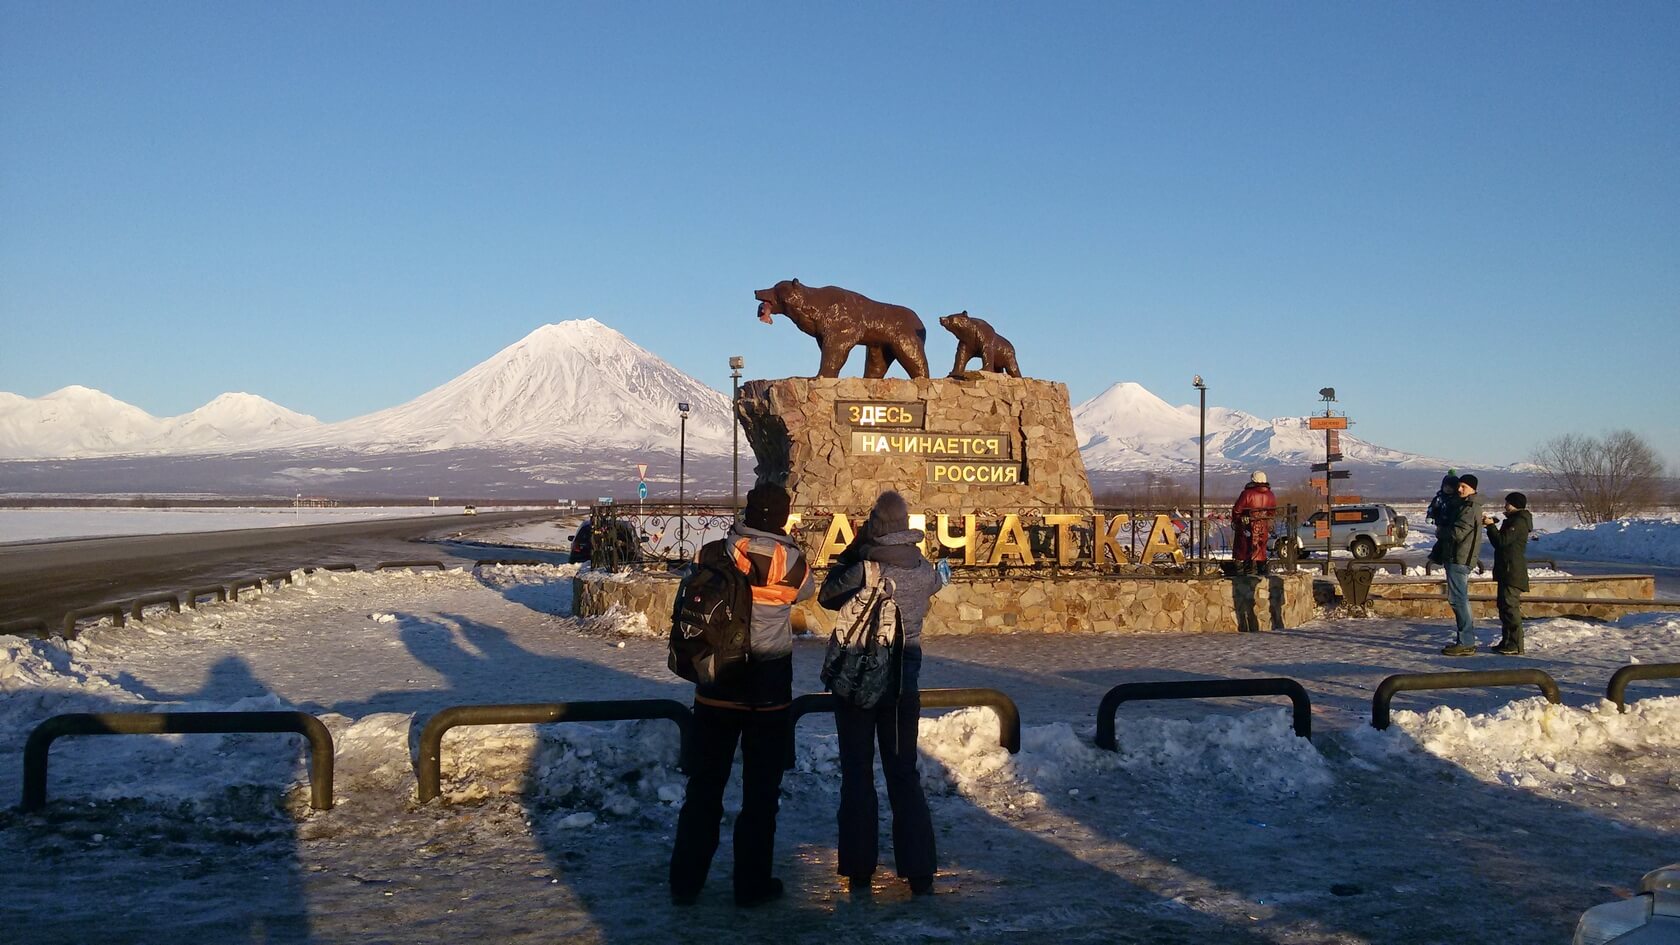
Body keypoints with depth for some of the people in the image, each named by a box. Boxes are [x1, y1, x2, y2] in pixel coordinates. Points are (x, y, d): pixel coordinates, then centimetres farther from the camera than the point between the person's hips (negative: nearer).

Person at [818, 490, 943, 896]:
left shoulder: (864, 570, -18)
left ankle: (859, 870, 10)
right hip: (904, 675, 3)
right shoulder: (925, 571, -5)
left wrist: (855, 549, -1)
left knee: (857, 772, 7)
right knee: (904, 772, 11)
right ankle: (920, 872, 11)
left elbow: (826, 596, -3)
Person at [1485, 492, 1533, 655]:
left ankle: (1515, 645, -12)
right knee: (1504, 606, 14)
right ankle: (1507, 641, 19)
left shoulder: (1519, 522, -13)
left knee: (1510, 606, -12)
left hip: (1513, 572, -11)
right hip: (1506, 570, 11)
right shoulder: (1513, 520, 21)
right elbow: (1499, 542, 22)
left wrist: (1491, 525, -8)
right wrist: (1491, 526, 11)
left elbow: (1502, 540, -18)